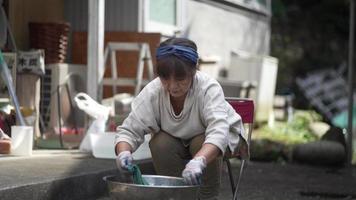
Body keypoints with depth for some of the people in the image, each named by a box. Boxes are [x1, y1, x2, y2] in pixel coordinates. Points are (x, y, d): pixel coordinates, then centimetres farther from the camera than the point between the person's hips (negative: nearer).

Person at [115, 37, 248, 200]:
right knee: (160, 143, -28)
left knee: (202, 144, -34)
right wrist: (123, 152, -48)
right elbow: (129, 130, -24)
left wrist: (199, 161, -69)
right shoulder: (152, 92, -26)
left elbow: (218, 131, -50)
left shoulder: (209, 88, -35)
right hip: (176, 140, 2)